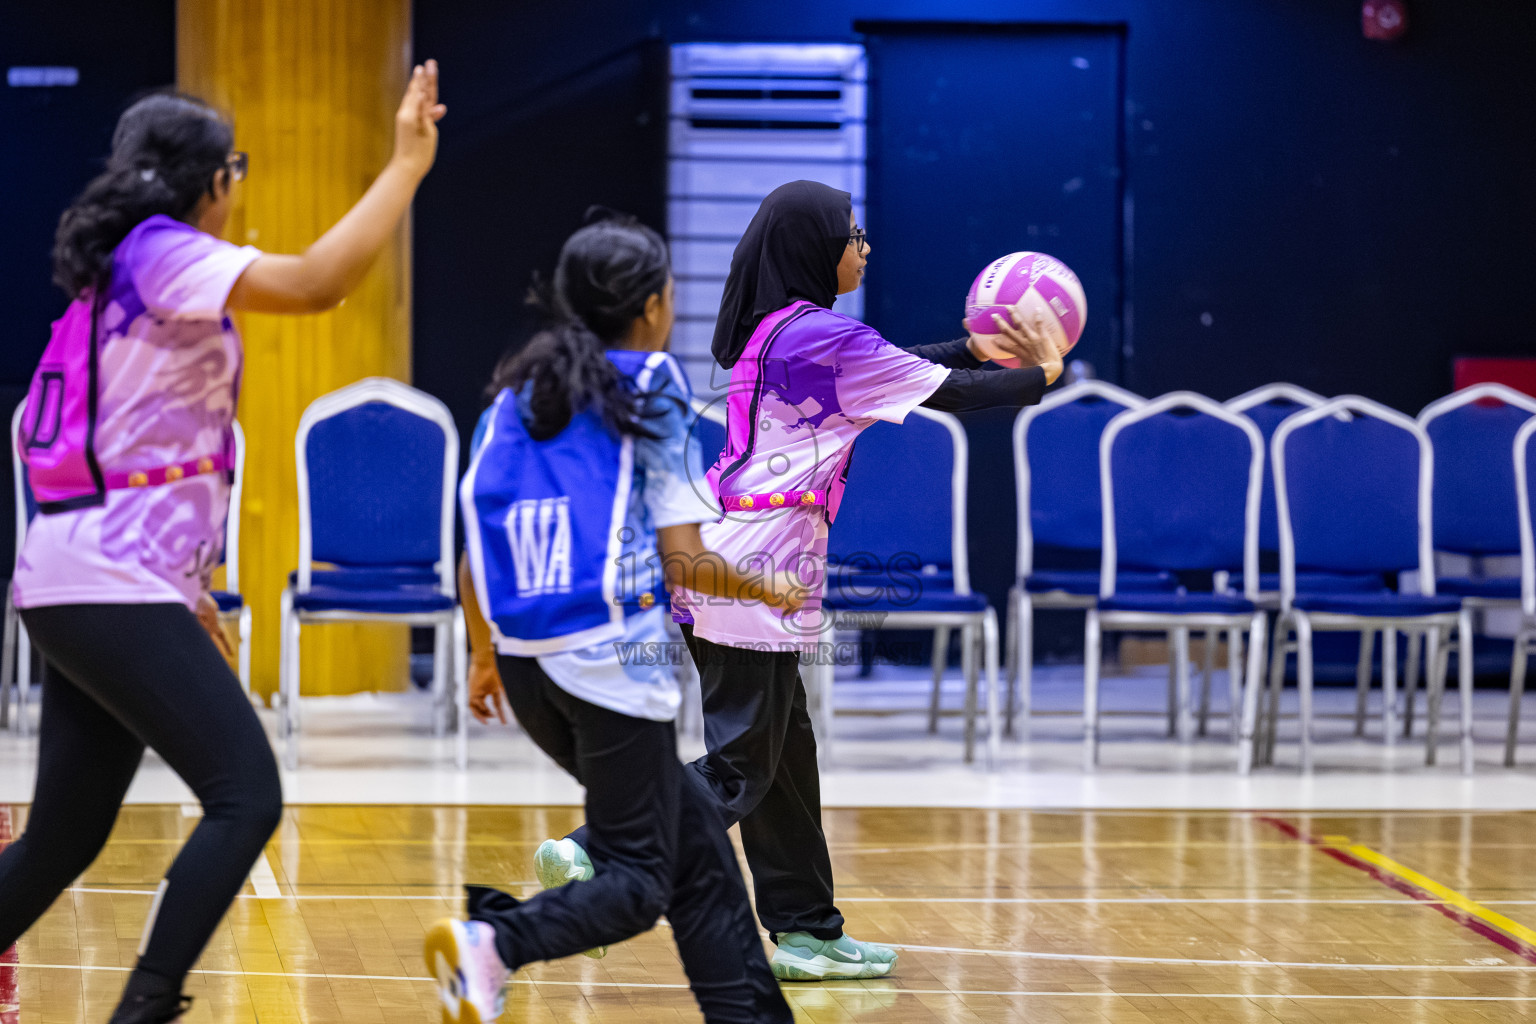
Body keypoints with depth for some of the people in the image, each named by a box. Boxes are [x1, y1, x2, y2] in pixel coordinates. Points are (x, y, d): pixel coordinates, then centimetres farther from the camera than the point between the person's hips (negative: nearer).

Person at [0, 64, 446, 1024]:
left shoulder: (121, 272, 20)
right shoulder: (163, 253, -10)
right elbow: (316, 282, -26)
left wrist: (180, 584, 26)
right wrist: (408, 164, -18)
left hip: (89, 584, 10)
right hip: (113, 587, -10)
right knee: (247, 797, -13)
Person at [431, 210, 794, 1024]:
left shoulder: (518, 395, 11)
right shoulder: (649, 396, -4)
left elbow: (474, 553, 11)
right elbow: (683, 564, -8)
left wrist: (487, 658, 25)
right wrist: (769, 592, 10)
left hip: (525, 662, 7)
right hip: (612, 659, -7)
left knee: (693, 839, 19)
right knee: (639, 881, 0)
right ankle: (495, 942, -24)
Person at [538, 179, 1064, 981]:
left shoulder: (775, 330, 14)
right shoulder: (827, 337, -12)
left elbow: (897, 369, 29)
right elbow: (947, 395, -6)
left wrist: (975, 349, 29)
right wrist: (1041, 376, 8)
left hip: (722, 551, 9)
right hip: (760, 568, -9)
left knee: (785, 753, 13)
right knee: (740, 768, -6)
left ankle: (806, 932, 18)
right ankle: (594, 854, -17)